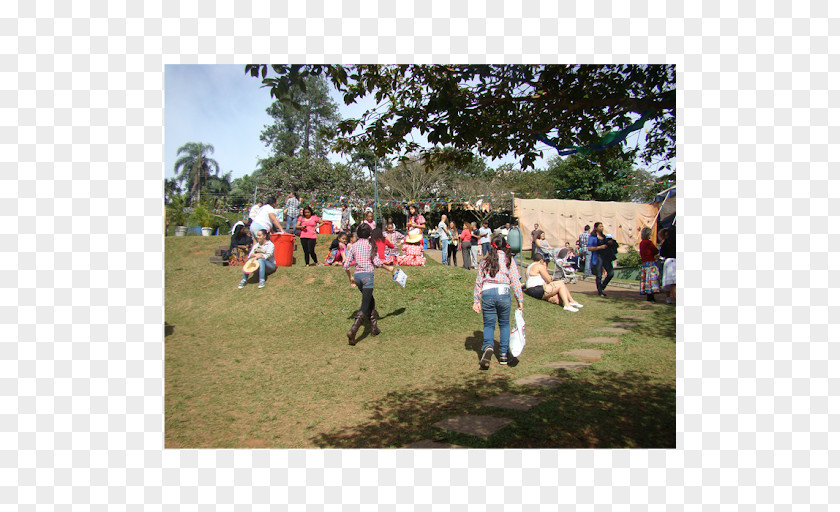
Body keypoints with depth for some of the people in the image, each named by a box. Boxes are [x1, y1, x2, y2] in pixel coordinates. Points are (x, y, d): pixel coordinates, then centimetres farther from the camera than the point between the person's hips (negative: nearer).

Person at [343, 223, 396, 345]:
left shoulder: (353, 246, 10)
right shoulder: (370, 245, -2)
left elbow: (346, 265, 7)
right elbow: (376, 262, -7)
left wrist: (351, 278, 21)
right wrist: (388, 267, 9)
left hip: (357, 275, 6)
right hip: (367, 275, -5)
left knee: (370, 301, 22)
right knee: (365, 306, -6)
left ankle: (374, 328, 25)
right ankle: (353, 331, -21)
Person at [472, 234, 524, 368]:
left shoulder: (485, 260, 9)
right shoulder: (509, 259, 5)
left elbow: (478, 281, 8)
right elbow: (515, 281, 1)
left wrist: (476, 300, 11)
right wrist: (520, 300, 5)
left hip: (487, 293, 0)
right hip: (504, 293, 0)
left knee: (489, 324, 7)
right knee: (504, 324, 16)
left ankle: (488, 346, -21)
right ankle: (503, 354, 18)